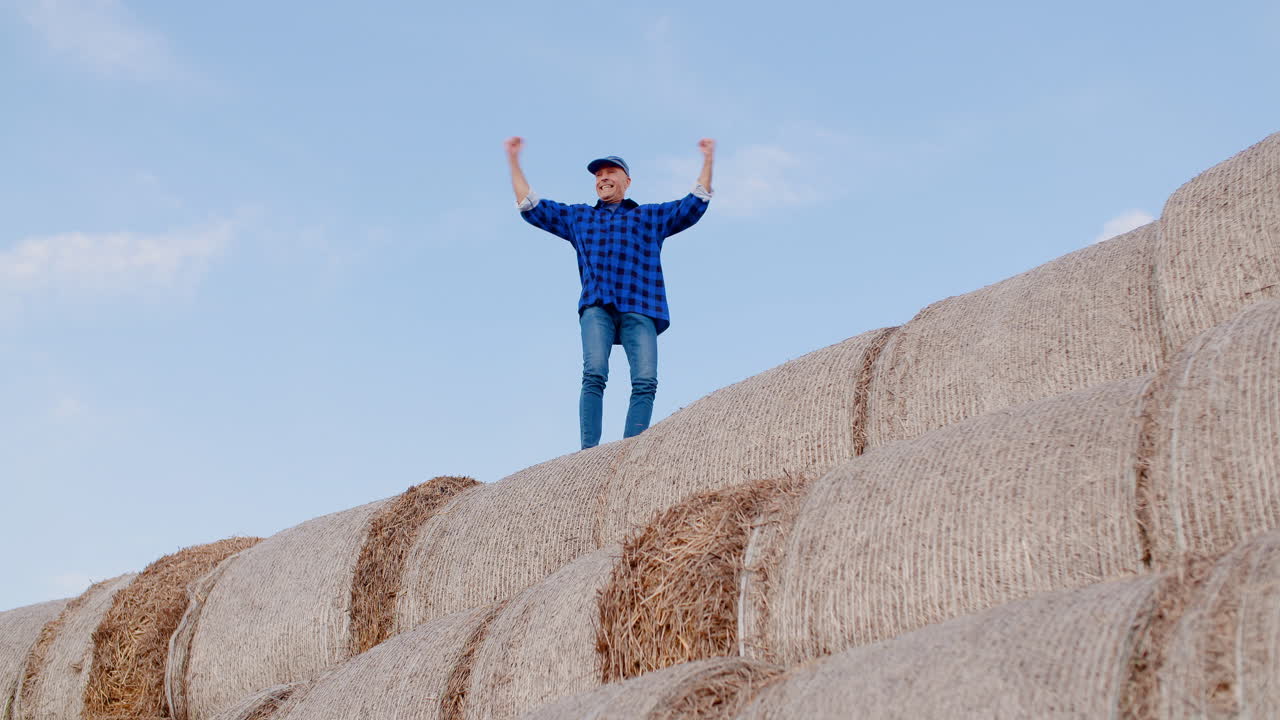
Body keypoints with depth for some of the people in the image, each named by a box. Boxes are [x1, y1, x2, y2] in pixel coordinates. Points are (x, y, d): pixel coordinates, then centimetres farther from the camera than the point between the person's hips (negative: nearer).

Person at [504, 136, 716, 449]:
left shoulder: (653, 216, 27)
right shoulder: (577, 217, 29)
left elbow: (695, 204, 23)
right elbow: (531, 206, 30)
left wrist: (708, 160, 19)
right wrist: (514, 162, 28)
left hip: (640, 309, 0)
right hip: (596, 307, 0)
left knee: (645, 382, -17)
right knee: (594, 374, -21)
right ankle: (589, 451, -28)